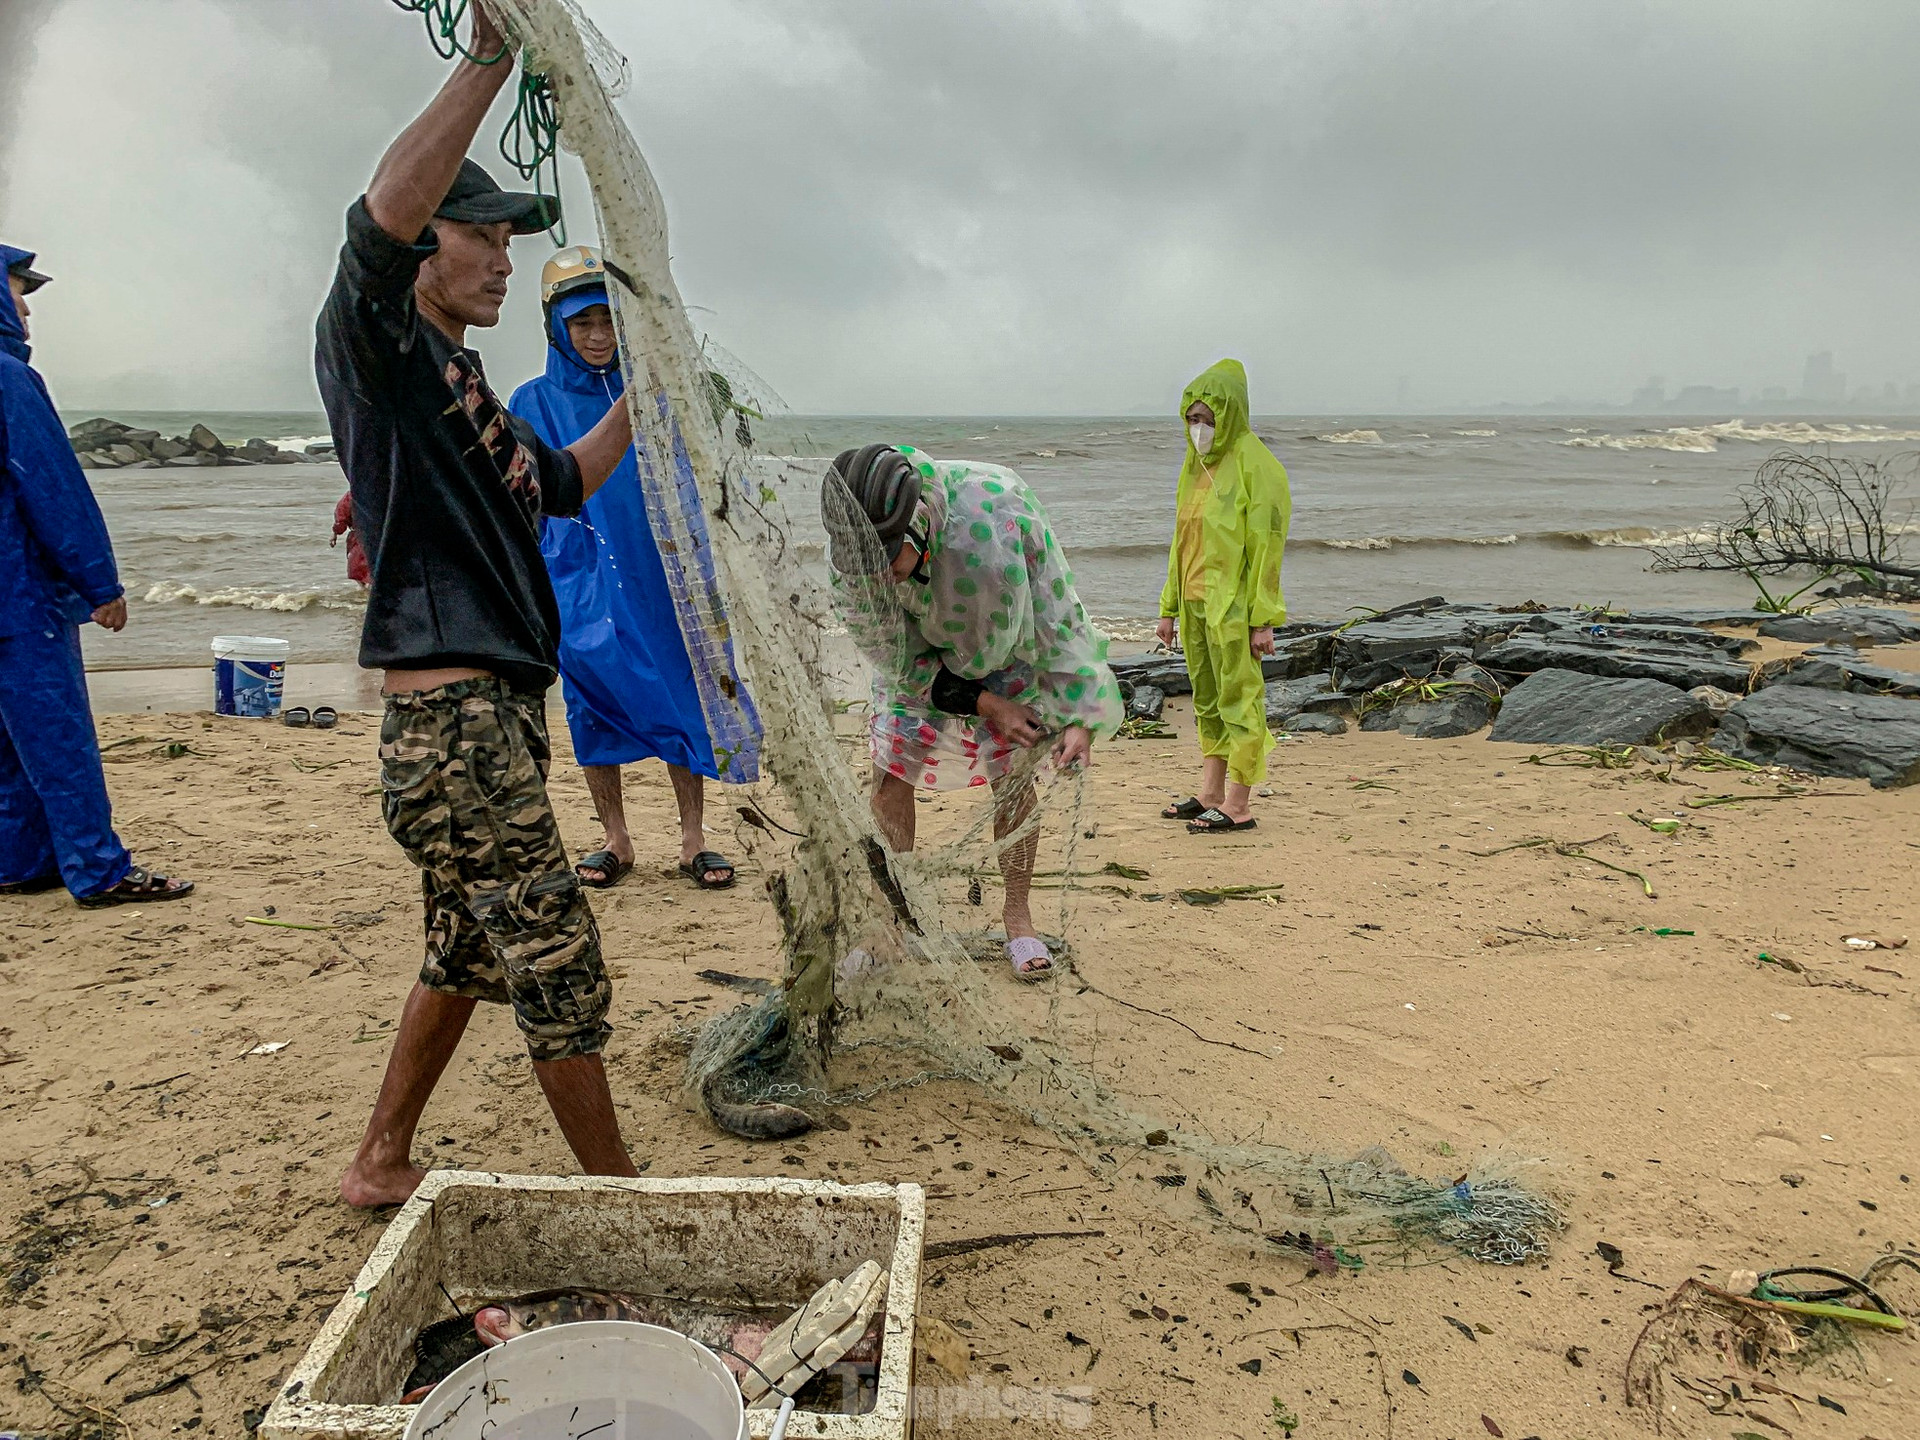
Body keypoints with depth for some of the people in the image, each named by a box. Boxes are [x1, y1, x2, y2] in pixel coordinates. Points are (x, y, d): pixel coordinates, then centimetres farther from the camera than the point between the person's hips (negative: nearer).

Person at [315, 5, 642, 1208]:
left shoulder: (459, 382, 21)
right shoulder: (373, 345, -6)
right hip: (451, 716, -10)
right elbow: (379, 219, -28)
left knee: (468, 954, 20)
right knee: (560, 970, -2)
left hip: (499, 709, 10)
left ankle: (382, 1165, 36)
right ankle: (623, 1198, 15)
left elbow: (562, 485, 33)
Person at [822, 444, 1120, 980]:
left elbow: (1056, 615, -26)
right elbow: (894, 656, -18)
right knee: (889, 774, -5)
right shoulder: (847, 557, -33)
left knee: (1015, 779, -3)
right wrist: (983, 704, -21)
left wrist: (1077, 718, -24)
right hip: (920, 663, 1)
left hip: (1008, 652, -1)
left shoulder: (999, 506, -39)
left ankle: (1018, 915, 15)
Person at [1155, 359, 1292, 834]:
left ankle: (1238, 807, 3)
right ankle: (1209, 795, 22)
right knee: (1207, 701, 13)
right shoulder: (1196, 464, 14)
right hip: (1195, 602, 8)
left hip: (1232, 606, -8)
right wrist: (1169, 606, 15)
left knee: (1239, 701, -3)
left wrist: (1263, 619, -16)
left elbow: (1267, 546, -13)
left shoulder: (1255, 465, -10)